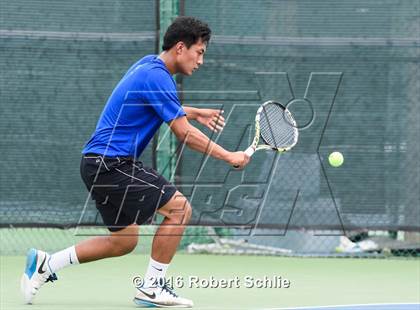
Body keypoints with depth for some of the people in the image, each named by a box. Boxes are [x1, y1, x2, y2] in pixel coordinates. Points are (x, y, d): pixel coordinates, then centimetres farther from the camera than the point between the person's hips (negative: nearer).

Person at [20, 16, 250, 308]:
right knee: (179, 207, -11)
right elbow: (185, 133, -17)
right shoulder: (157, 77, -17)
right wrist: (229, 157, -10)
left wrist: (195, 112, 26)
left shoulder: (148, 65, 13)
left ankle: (46, 264, 17)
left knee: (123, 242, 16)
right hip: (111, 163, -10)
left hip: (99, 163, 10)